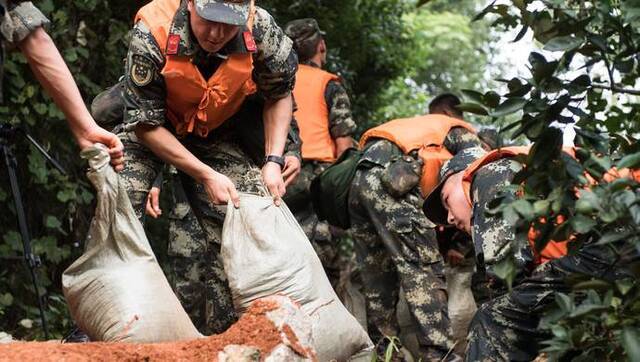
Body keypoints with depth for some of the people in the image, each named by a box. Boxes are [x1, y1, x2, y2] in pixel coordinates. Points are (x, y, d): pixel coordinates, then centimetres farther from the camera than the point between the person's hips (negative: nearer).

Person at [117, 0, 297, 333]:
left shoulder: (261, 31, -26)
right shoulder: (151, 34, -34)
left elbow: (280, 94, -5)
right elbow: (145, 124, -23)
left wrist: (273, 162, -15)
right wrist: (206, 175, -27)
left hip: (214, 135, 3)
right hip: (149, 129, -3)